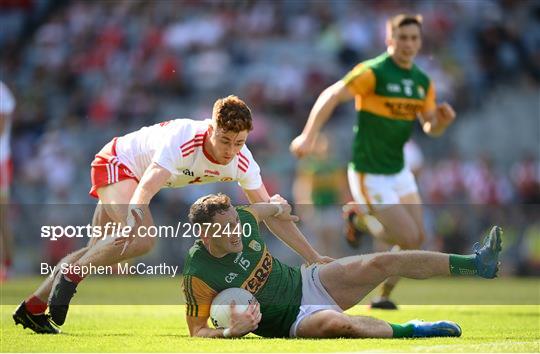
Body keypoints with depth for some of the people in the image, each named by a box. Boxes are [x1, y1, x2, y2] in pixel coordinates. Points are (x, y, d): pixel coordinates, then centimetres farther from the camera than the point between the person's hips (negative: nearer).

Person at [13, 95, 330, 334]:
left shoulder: (242, 162, -19)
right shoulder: (182, 139, -38)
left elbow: (272, 214, -12)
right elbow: (146, 188, -49)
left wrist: (314, 258, -15)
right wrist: (135, 215, -70)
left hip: (130, 171, 7)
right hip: (116, 162, -7)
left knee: (99, 253, 12)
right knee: (142, 239, -31)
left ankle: (33, 308, 25)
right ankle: (69, 277, -13)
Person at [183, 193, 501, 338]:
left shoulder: (241, 219, -6)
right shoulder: (199, 277, -24)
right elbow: (197, 331, -18)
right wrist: (231, 331, -33)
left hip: (306, 281, 7)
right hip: (292, 320, -7)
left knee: (381, 263, -8)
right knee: (335, 323, -40)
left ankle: (478, 263, -7)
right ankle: (411, 331, -20)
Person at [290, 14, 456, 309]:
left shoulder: (422, 82, 6)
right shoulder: (373, 72, -17)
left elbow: (431, 128, 12)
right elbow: (331, 96, -22)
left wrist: (443, 119, -12)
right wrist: (308, 137, -33)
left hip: (397, 171, 8)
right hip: (369, 174, -8)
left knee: (416, 239, 8)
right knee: (408, 238, -12)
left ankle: (383, 296, 25)